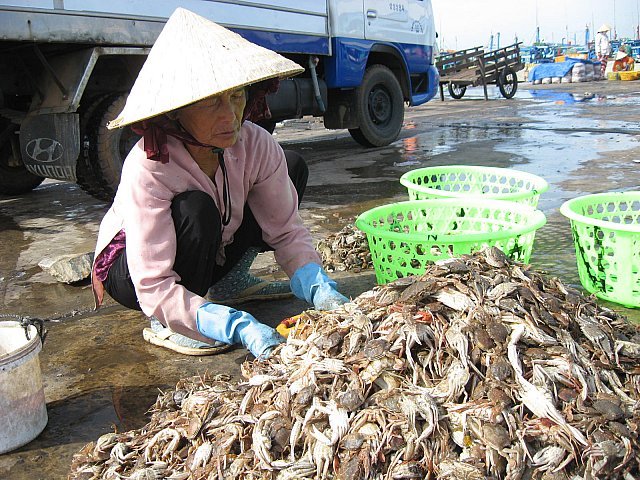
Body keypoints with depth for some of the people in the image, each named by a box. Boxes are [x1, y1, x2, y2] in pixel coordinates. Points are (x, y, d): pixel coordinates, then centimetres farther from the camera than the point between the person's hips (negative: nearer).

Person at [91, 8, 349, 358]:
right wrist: (240, 327, -49)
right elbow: (154, 289, -38)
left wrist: (320, 290, -34)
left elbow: (286, 230, -16)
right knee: (196, 209, -38)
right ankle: (163, 325, -14)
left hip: (208, 256, 6)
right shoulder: (147, 169, -35)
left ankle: (230, 281, 2)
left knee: (293, 166, -5)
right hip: (129, 271, -5)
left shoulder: (254, 143, -21)